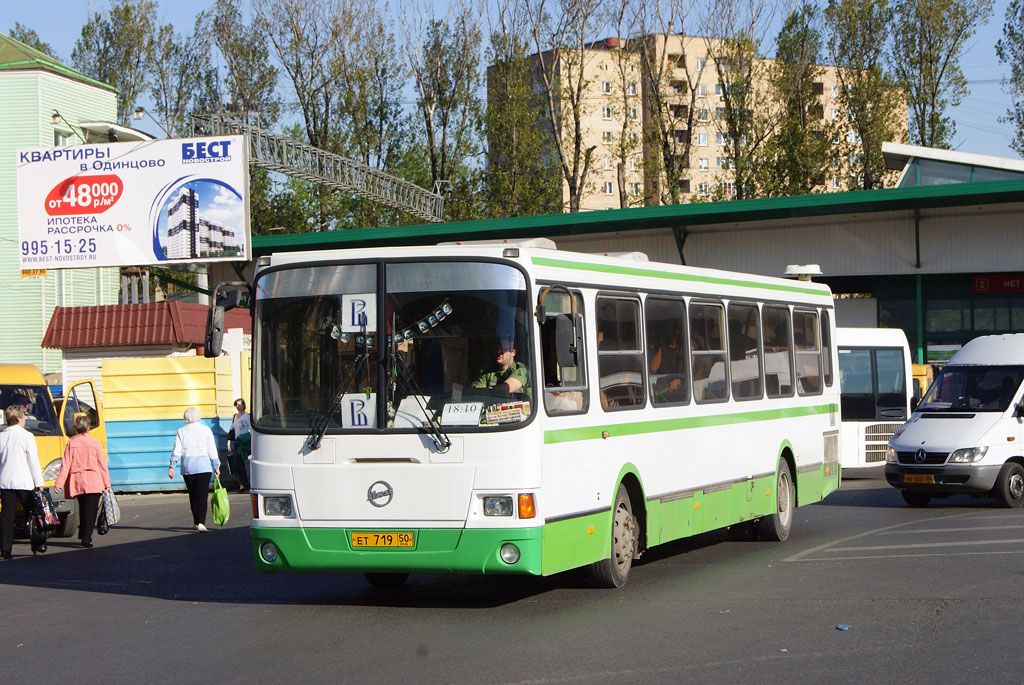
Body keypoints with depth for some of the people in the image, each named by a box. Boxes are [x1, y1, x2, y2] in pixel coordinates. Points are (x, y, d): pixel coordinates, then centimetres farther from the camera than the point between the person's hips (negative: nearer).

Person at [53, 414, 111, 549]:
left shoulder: (71, 443, 2)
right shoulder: (95, 443, -3)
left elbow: (65, 464, -1)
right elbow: (102, 464, 0)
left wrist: (59, 483, 1)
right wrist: (107, 483, 5)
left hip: (77, 482, 3)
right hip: (93, 482, -3)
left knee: (83, 509, 18)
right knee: (91, 511, -2)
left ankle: (83, 536, 24)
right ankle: (86, 538, -10)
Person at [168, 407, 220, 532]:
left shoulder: (181, 431, 3)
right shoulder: (206, 430, 1)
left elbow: (176, 451, -1)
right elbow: (212, 451, 2)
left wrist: (172, 466, 3)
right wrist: (216, 467, 9)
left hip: (187, 467, 2)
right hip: (203, 466, -2)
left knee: (192, 495, 13)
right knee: (202, 495, -4)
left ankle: (196, 522, 19)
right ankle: (201, 522, -18)